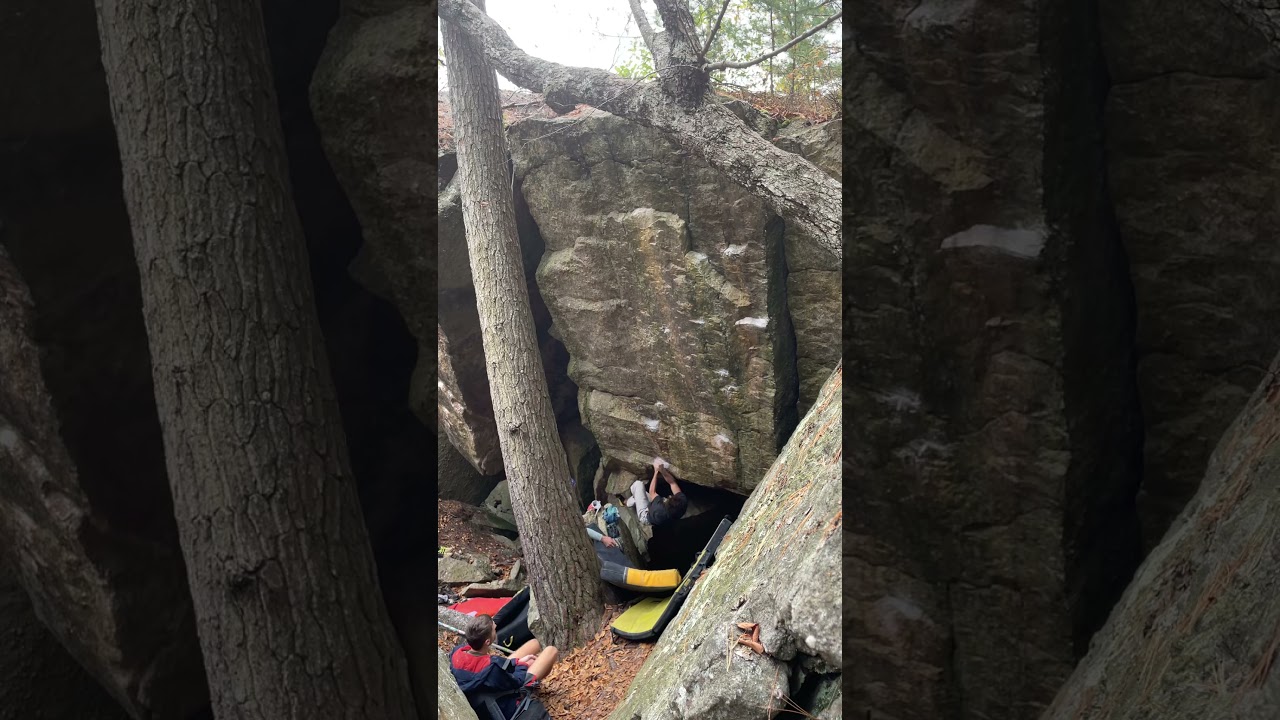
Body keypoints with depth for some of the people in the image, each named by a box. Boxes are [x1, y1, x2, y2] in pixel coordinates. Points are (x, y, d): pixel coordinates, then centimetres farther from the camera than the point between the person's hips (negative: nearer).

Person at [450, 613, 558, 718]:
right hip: (509, 707, -7)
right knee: (551, 650, 2)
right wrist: (523, 664, -1)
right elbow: (517, 681, -22)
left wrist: (517, 661, 1)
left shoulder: (456, 653, -21)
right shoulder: (493, 667, -41)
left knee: (535, 643, 17)